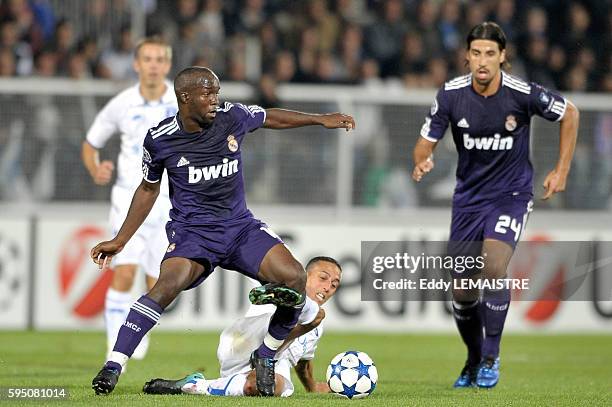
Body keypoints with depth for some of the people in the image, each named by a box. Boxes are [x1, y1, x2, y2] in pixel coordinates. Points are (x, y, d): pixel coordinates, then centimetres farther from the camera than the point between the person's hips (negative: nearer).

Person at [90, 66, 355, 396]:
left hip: (240, 227, 3)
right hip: (192, 232, -3)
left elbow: (270, 118, 19)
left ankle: (265, 358, 5)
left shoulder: (232, 118, -4)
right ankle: (113, 366, -30)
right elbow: (149, 188, 9)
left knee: (295, 279, -17)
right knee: (168, 285, -34)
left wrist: (320, 119, 21)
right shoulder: (160, 139, -7)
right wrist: (119, 241, 11)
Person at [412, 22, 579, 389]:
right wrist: (422, 162, -28)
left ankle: (491, 358, -9)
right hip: (469, 196, 3)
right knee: (462, 291, 4)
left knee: (494, 268, -26)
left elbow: (570, 114, 0)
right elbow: (427, 142, -4)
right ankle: (474, 361, 29)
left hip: (511, 194, -3)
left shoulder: (523, 94, -18)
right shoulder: (451, 94, -12)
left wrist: (562, 171, 1)